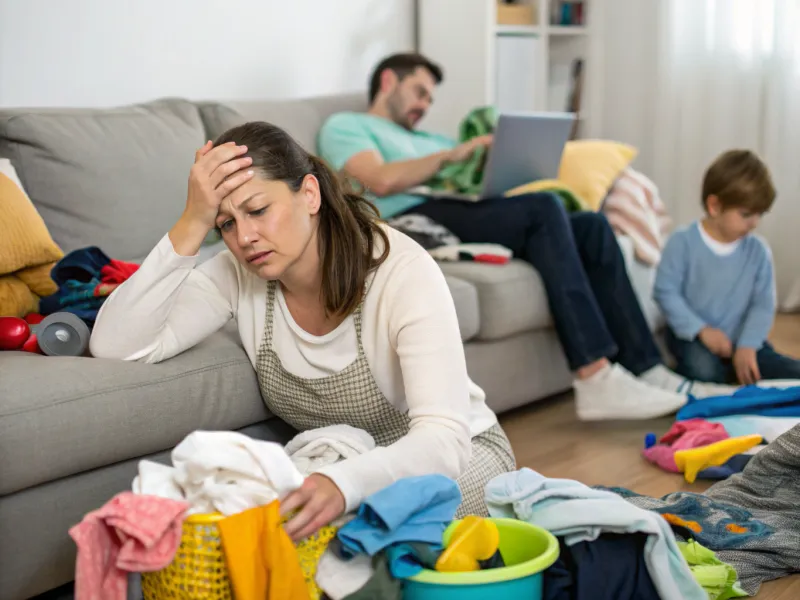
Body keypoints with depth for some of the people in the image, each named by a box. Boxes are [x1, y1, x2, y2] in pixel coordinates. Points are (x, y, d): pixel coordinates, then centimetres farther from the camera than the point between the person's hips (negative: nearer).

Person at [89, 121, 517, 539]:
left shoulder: (403, 271, -27)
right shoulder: (239, 274, -13)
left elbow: (443, 439, -37)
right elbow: (113, 345, -23)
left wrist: (342, 485, -58)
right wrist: (192, 225, -32)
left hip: (457, 455, -4)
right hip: (334, 465, 4)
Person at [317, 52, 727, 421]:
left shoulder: (428, 140, 39)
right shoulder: (345, 127, 15)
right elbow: (381, 181, -7)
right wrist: (450, 155, -8)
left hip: (464, 220, 8)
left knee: (592, 227, -10)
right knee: (543, 208, -27)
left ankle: (645, 369, -14)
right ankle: (596, 379, -35)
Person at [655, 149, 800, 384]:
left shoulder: (758, 251, -3)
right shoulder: (684, 242, -12)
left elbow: (763, 305, -4)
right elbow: (666, 292, -12)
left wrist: (747, 346, -18)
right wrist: (702, 329, -19)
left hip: (741, 339, 3)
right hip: (693, 337, -3)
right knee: (704, 369, -34)